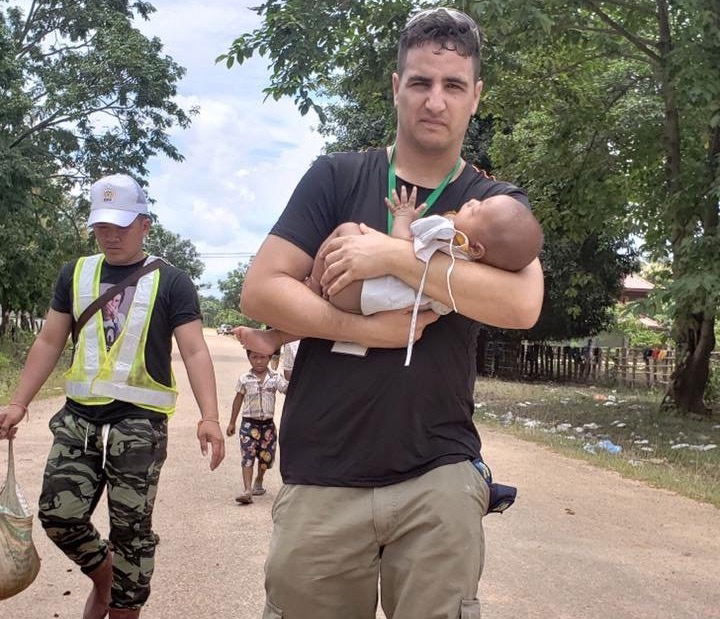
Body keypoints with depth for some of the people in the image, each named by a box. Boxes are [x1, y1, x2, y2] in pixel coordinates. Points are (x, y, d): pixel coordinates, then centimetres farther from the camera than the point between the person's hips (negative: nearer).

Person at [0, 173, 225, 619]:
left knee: (130, 527, 0)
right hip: (79, 414, 4)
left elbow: (195, 351, -7)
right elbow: (49, 342, 14)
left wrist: (209, 416, -19)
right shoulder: (76, 273, 11)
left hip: (140, 418, -4)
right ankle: (103, 576, 27)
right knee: (59, 514, -1)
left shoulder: (170, 281, -1)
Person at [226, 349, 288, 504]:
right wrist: (232, 423, 11)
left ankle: (259, 481, 39)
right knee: (248, 456, -11)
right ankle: (247, 490, -14)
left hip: (267, 423, 2)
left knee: (266, 456, 12)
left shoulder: (275, 378, -2)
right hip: (249, 423, -1)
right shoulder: (244, 379, -1)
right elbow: (238, 400, 8)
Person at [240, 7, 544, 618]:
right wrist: (364, 328, -14)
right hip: (321, 479, 0)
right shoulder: (337, 177, 4)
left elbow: (522, 304, -14)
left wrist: (394, 255, -17)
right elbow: (260, 291, -3)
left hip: (438, 478, 0)